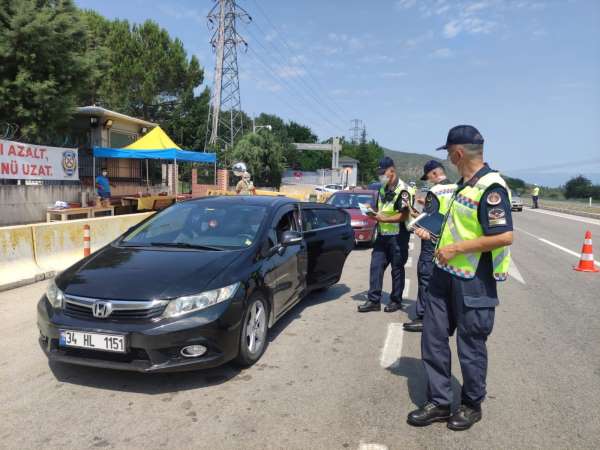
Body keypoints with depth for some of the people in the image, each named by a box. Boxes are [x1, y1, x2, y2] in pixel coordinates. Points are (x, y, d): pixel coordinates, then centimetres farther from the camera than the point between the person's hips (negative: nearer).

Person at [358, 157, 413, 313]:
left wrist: (384, 219, -22)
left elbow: (404, 215, -20)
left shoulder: (402, 190, -14)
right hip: (383, 234, 8)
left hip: (398, 236, -8)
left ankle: (396, 301, 19)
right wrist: (375, 215, 1)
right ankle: (373, 300, 10)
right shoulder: (383, 189, 13)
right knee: (376, 266, 4)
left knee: (397, 269, 6)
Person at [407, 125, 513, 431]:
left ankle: (471, 406, 29)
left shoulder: (490, 187, -19)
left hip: (473, 282, -9)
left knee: (471, 347, 8)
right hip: (446, 274, 9)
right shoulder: (464, 184, 10)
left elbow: (504, 236, -25)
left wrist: (457, 248, -22)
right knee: (433, 338, 11)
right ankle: (439, 402, 25)